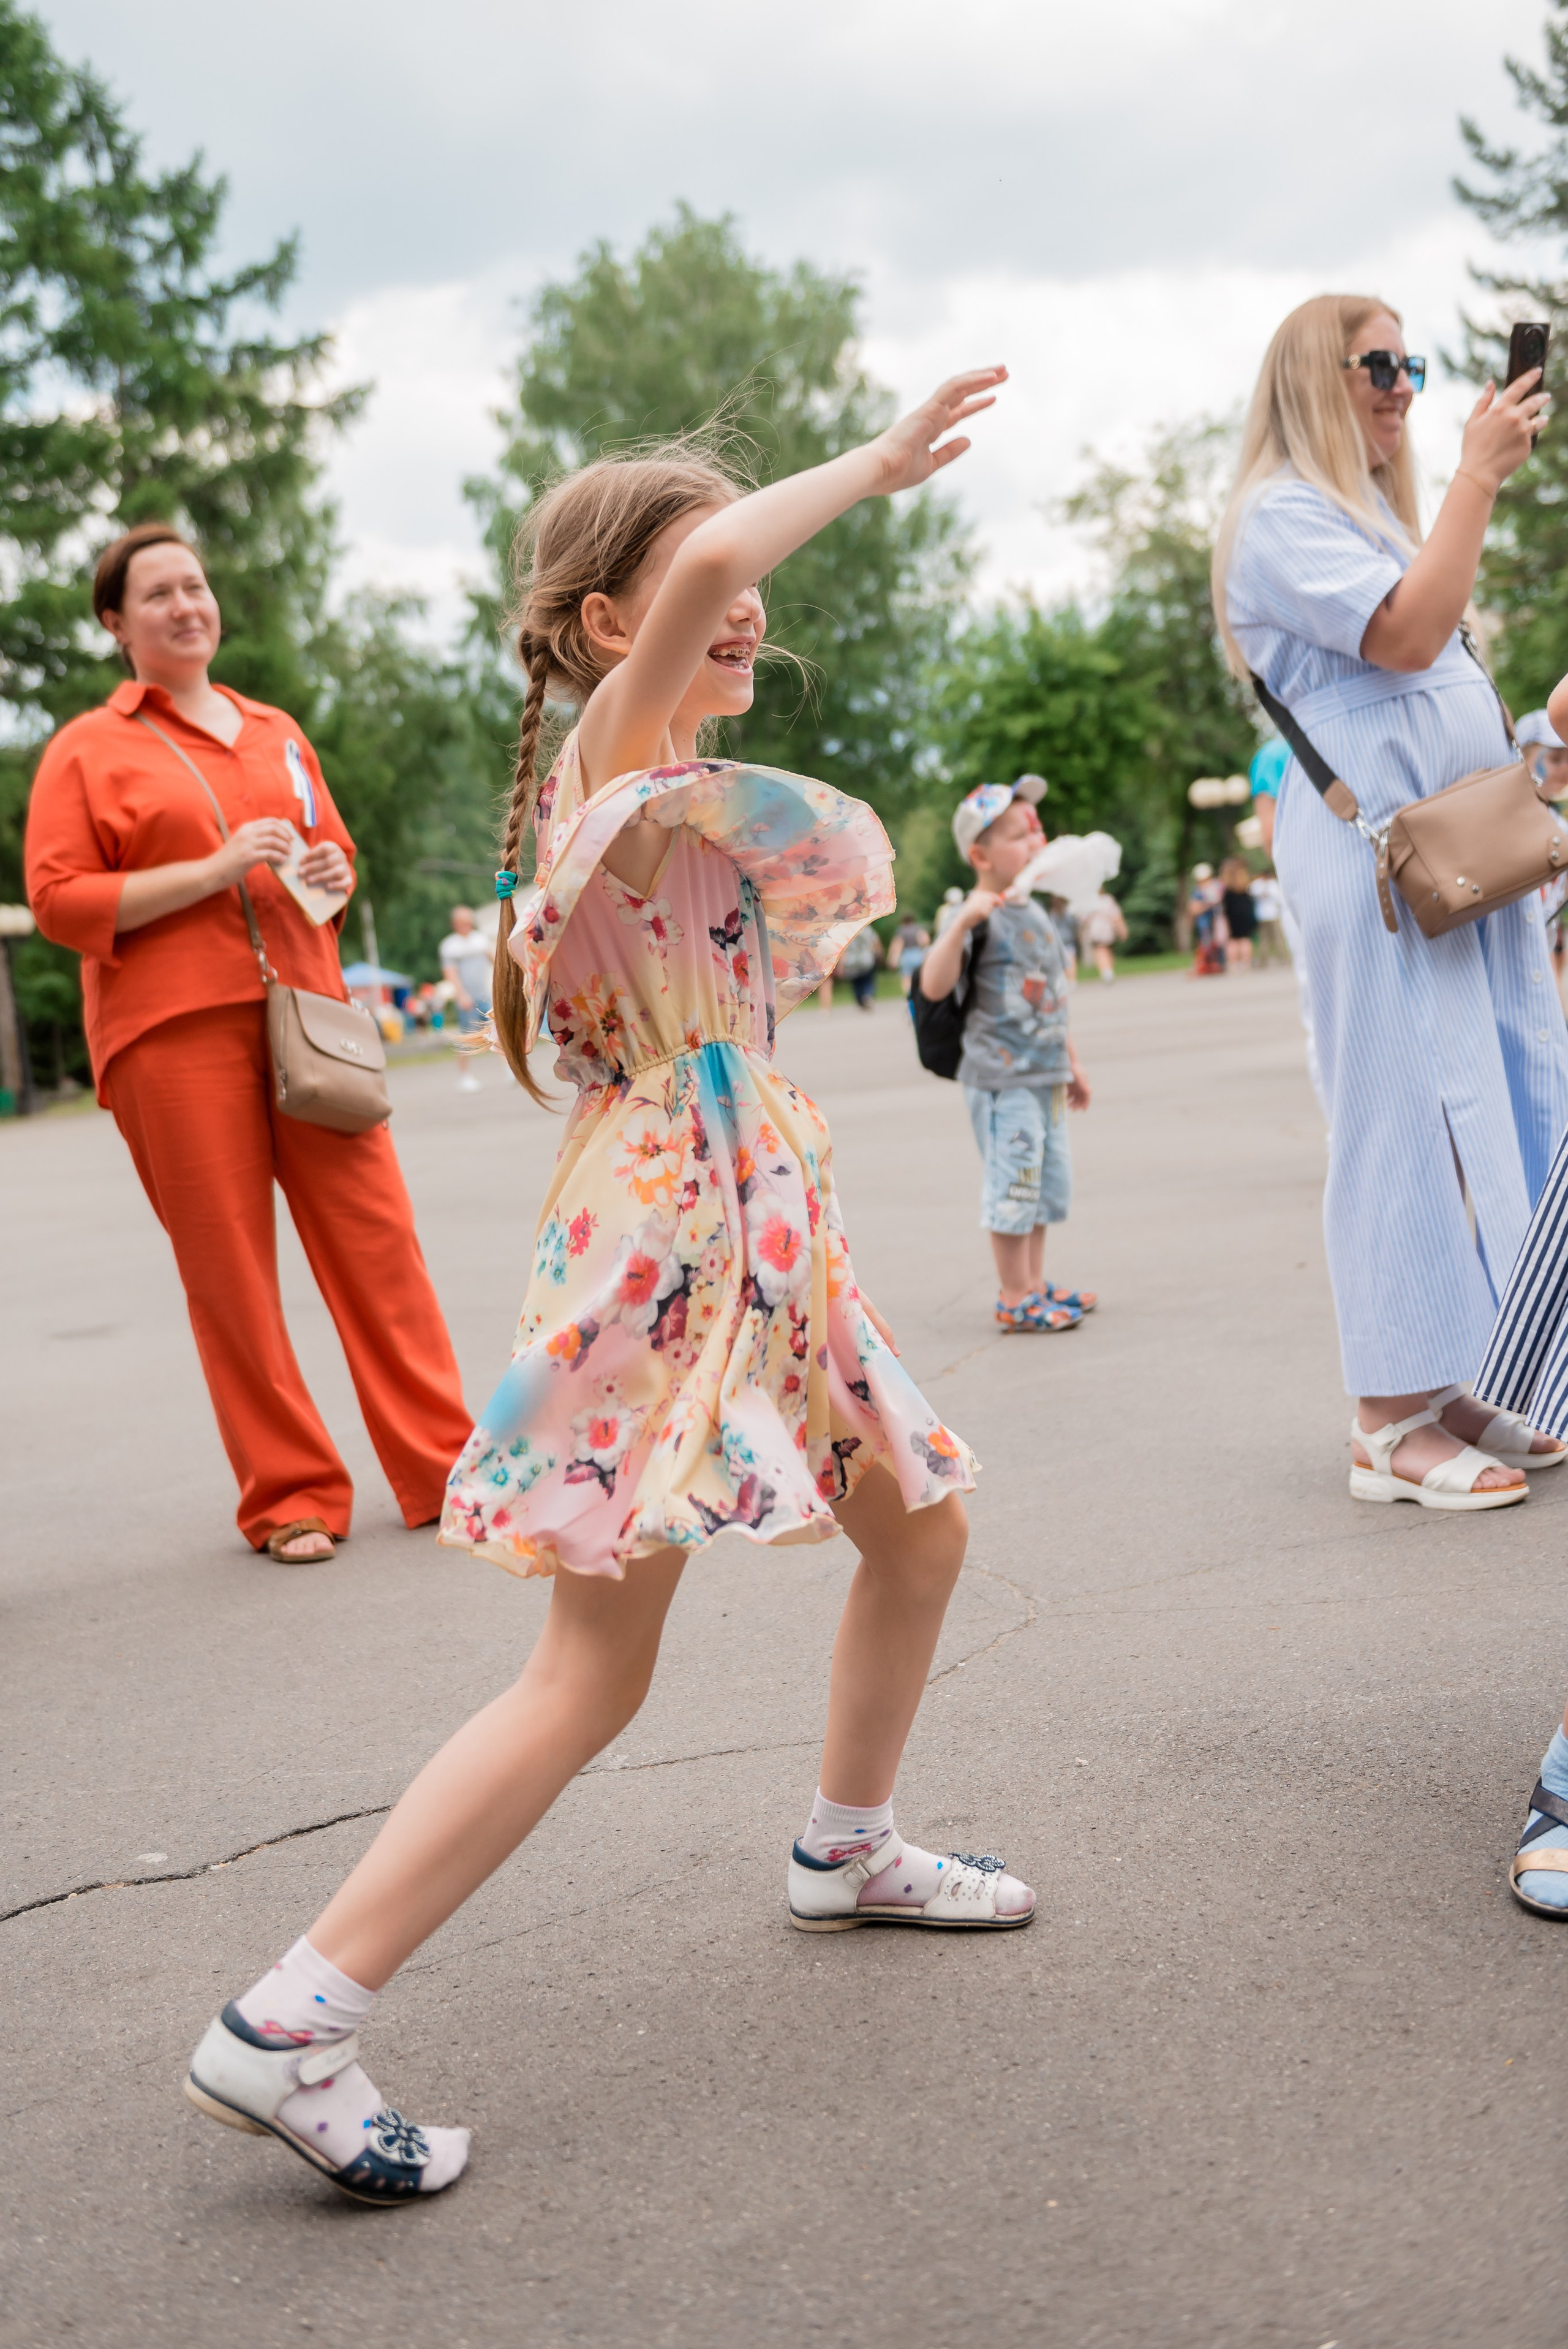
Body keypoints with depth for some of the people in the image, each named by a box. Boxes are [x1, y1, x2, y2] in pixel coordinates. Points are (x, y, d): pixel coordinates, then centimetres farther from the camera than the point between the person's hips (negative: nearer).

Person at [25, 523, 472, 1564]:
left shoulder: (276, 731, 19)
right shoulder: (87, 750, 5)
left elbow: (334, 847, 31)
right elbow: (58, 901, -4)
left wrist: (334, 872, 5)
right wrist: (213, 871, -12)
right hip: (173, 1034, -4)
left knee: (378, 1238, -1)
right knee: (230, 1272, -2)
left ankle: (442, 1468, 8)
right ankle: (291, 1497, 9)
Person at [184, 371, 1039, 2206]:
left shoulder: (686, 784, 17)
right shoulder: (611, 745, -12)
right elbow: (704, 558, -28)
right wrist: (877, 460, -17)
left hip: (758, 1215, 10)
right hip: (661, 1238, -10)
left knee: (922, 1530, 20)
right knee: (591, 1677, -10)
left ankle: (849, 1852, 40)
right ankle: (286, 2027, -6)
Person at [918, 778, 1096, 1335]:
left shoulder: (1035, 911, 13)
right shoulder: (980, 917, -14)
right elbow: (934, 986, -26)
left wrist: (1070, 1063, 25)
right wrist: (963, 923, -37)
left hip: (1044, 1078, 9)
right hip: (1003, 1079, -9)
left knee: (1046, 1185, 15)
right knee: (1013, 1187, -4)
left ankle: (1034, 1284, 26)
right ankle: (1015, 1298, 6)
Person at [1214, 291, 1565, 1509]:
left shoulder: (1375, 515, 24)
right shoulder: (1281, 517, -6)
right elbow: (1407, 634, -19)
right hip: (1370, 852, -9)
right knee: (1404, 1118, -10)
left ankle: (1452, 1391, 12)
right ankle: (1393, 1422, -6)